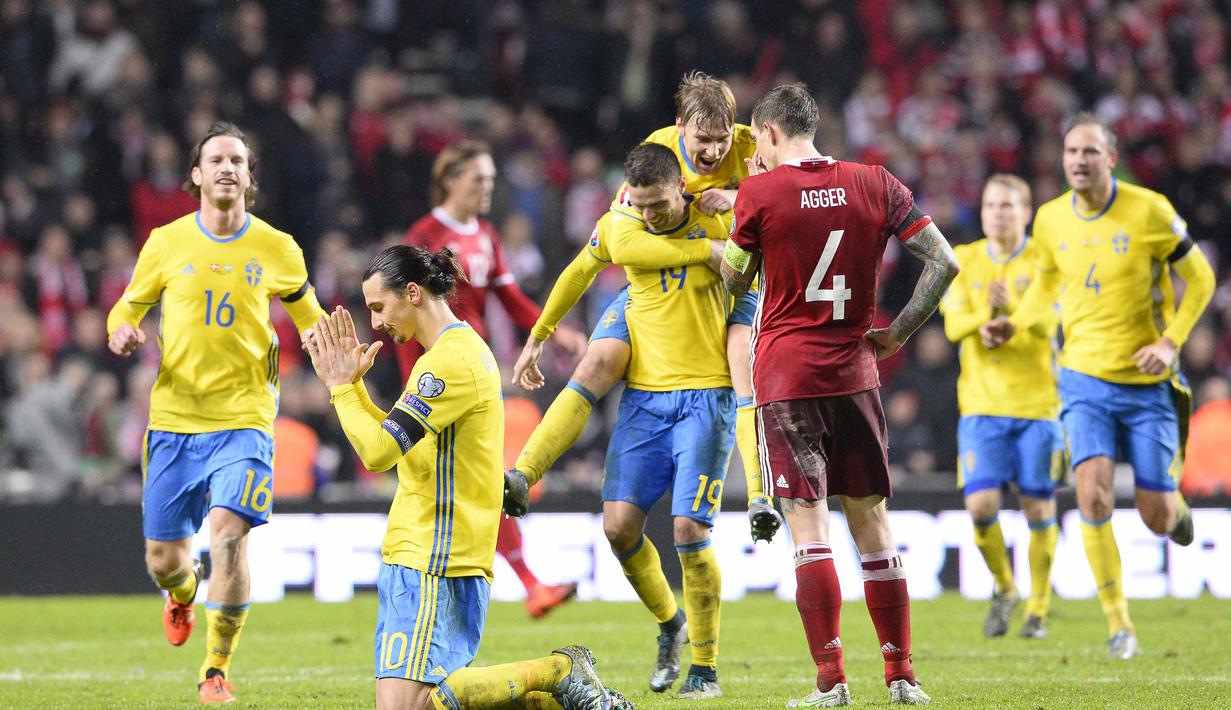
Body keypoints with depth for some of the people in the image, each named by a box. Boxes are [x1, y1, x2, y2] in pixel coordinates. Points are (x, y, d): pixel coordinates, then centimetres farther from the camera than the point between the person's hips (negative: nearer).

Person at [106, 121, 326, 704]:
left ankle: (217, 670, -8)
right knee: (163, 559, 5)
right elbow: (130, 307, 15)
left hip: (244, 419, -1)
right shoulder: (166, 243, 3)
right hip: (174, 417, 2)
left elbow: (308, 316, 19)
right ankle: (183, 593, 45)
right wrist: (121, 332, -9)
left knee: (229, 531, -22)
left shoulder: (277, 250, 3)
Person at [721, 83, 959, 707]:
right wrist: (898, 332, 6)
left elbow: (735, 279, 8)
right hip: (853, 370, 3)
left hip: (785, 375, -3)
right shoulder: (874, 184, 3)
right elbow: (943, 262, -1)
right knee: (870, 521, 11)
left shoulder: (760, 192, -6)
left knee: (808, 527, -5)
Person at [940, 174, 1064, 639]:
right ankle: (1003, 588, 15)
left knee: (1038, 508, 1)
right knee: (981, 505, -11)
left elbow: (1047, 325, -13)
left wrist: (1013, 308, -32)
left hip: (1038, 402, -1)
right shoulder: (964, 261, 5)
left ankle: (1038, 608, 18)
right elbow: (953, 326, -5)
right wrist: (985, 315, -26)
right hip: (982, 404, 1)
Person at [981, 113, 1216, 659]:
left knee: (1156, 519, 0)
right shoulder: (1051, 220, -1)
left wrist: (1170, 343, -14)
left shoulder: (1149, 210, -13)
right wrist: (1014, 325, 2)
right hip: (1085, 379, 2)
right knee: (1094, 495, -18)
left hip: (1148, 383, -2)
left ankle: (1174, 501, 41)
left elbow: (1199, 279, -3)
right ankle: (1118, 624, -5)